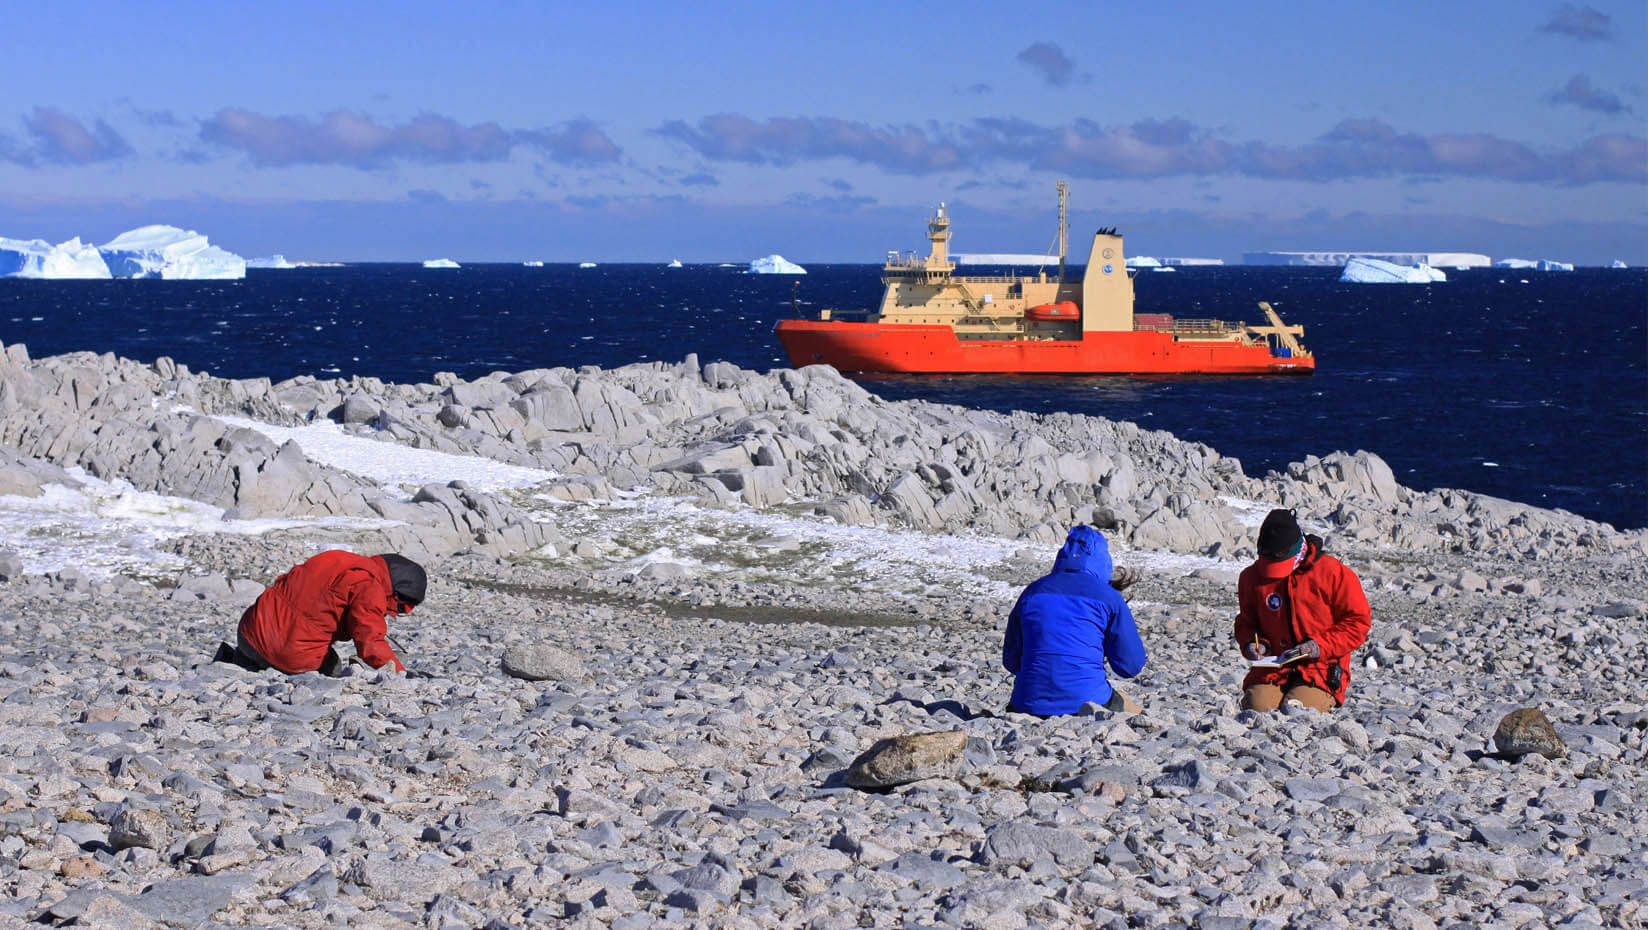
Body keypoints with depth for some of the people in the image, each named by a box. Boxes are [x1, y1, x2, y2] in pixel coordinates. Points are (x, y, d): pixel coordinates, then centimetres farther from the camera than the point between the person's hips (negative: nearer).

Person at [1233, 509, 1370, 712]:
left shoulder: (1333, 573, -4)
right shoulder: (1252, 577, 7)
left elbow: (1358, 621, -1)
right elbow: (1246, 622, 21)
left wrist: (1320, 646, -13)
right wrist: (1250, 644, -2)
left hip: (1321, 667, -2)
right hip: (1272, 668, 2)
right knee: (1258, 707, -26)